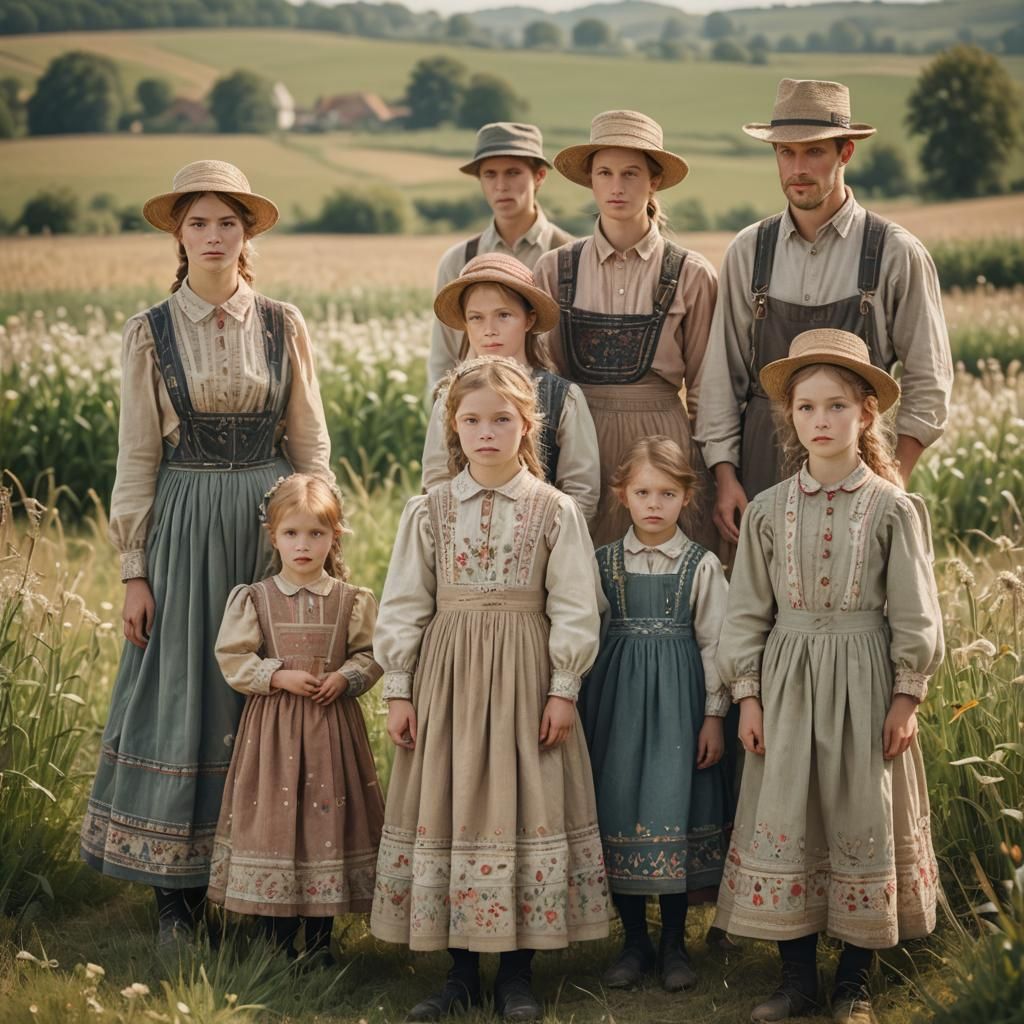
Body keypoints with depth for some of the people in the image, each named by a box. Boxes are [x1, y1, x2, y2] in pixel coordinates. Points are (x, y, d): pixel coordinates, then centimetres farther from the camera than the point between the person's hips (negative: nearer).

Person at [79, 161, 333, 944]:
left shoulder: (284, 325, 3)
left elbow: (311, 445, 7)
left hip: (273, 526, 1)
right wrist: (134, 571, -2)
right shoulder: (150, 333, 1)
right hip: (185, 528, -1)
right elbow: (137, 456, 2)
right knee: (182, 697, 1)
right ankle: (179, 890, 9)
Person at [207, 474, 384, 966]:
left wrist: (345, 677, -13)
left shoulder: (352, 601, 2)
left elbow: (370, 654, 6)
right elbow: (233, 659, -2)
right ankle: (276, 936, 13)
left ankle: (319, 936, 15)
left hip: (333, 723, 1)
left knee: (327, 813, 3)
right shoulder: (254, 599, 0)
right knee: (272, 816, 1)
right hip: (273, 724, 0)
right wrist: (279, 676, -14)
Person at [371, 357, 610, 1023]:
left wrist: (563, 689, -7)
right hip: (445, 675, 2)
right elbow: (403, 606, 5)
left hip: (524, 676, -2)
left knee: (524, 807, 0)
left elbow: (574, 608, -1)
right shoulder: (430, 511, 4)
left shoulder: (555, 511, -1)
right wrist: (399, 690, 1)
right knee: (448, 809, 4)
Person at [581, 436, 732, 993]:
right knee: (620, 807, 2)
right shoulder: (602, 562, 4)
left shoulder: (701, 566, 0)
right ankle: (634, 941, 15)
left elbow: (713, 643, 1)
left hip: (678, 699, -2)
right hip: (616, 699, 2)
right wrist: (584, 707, 6)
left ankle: (674, 943, 11)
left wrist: (713, 716, -2)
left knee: (674, 806, -3)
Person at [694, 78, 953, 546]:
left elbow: (928, 384, 1)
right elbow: (722, 374, 7)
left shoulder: (896, 254, -2)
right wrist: (724, 476, 0)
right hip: (762, 463, 2)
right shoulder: (748, 252, 5)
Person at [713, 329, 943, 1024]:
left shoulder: (892, 508, -2)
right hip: (787, 682, 2)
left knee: (862, 822, 4)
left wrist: (906, 697, -5)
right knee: (783, 820, 2)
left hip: (864, 683, -2)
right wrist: (748, 696, 1)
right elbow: (747, 610, 6)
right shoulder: (768, 510, 4)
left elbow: (915, 613, -1)